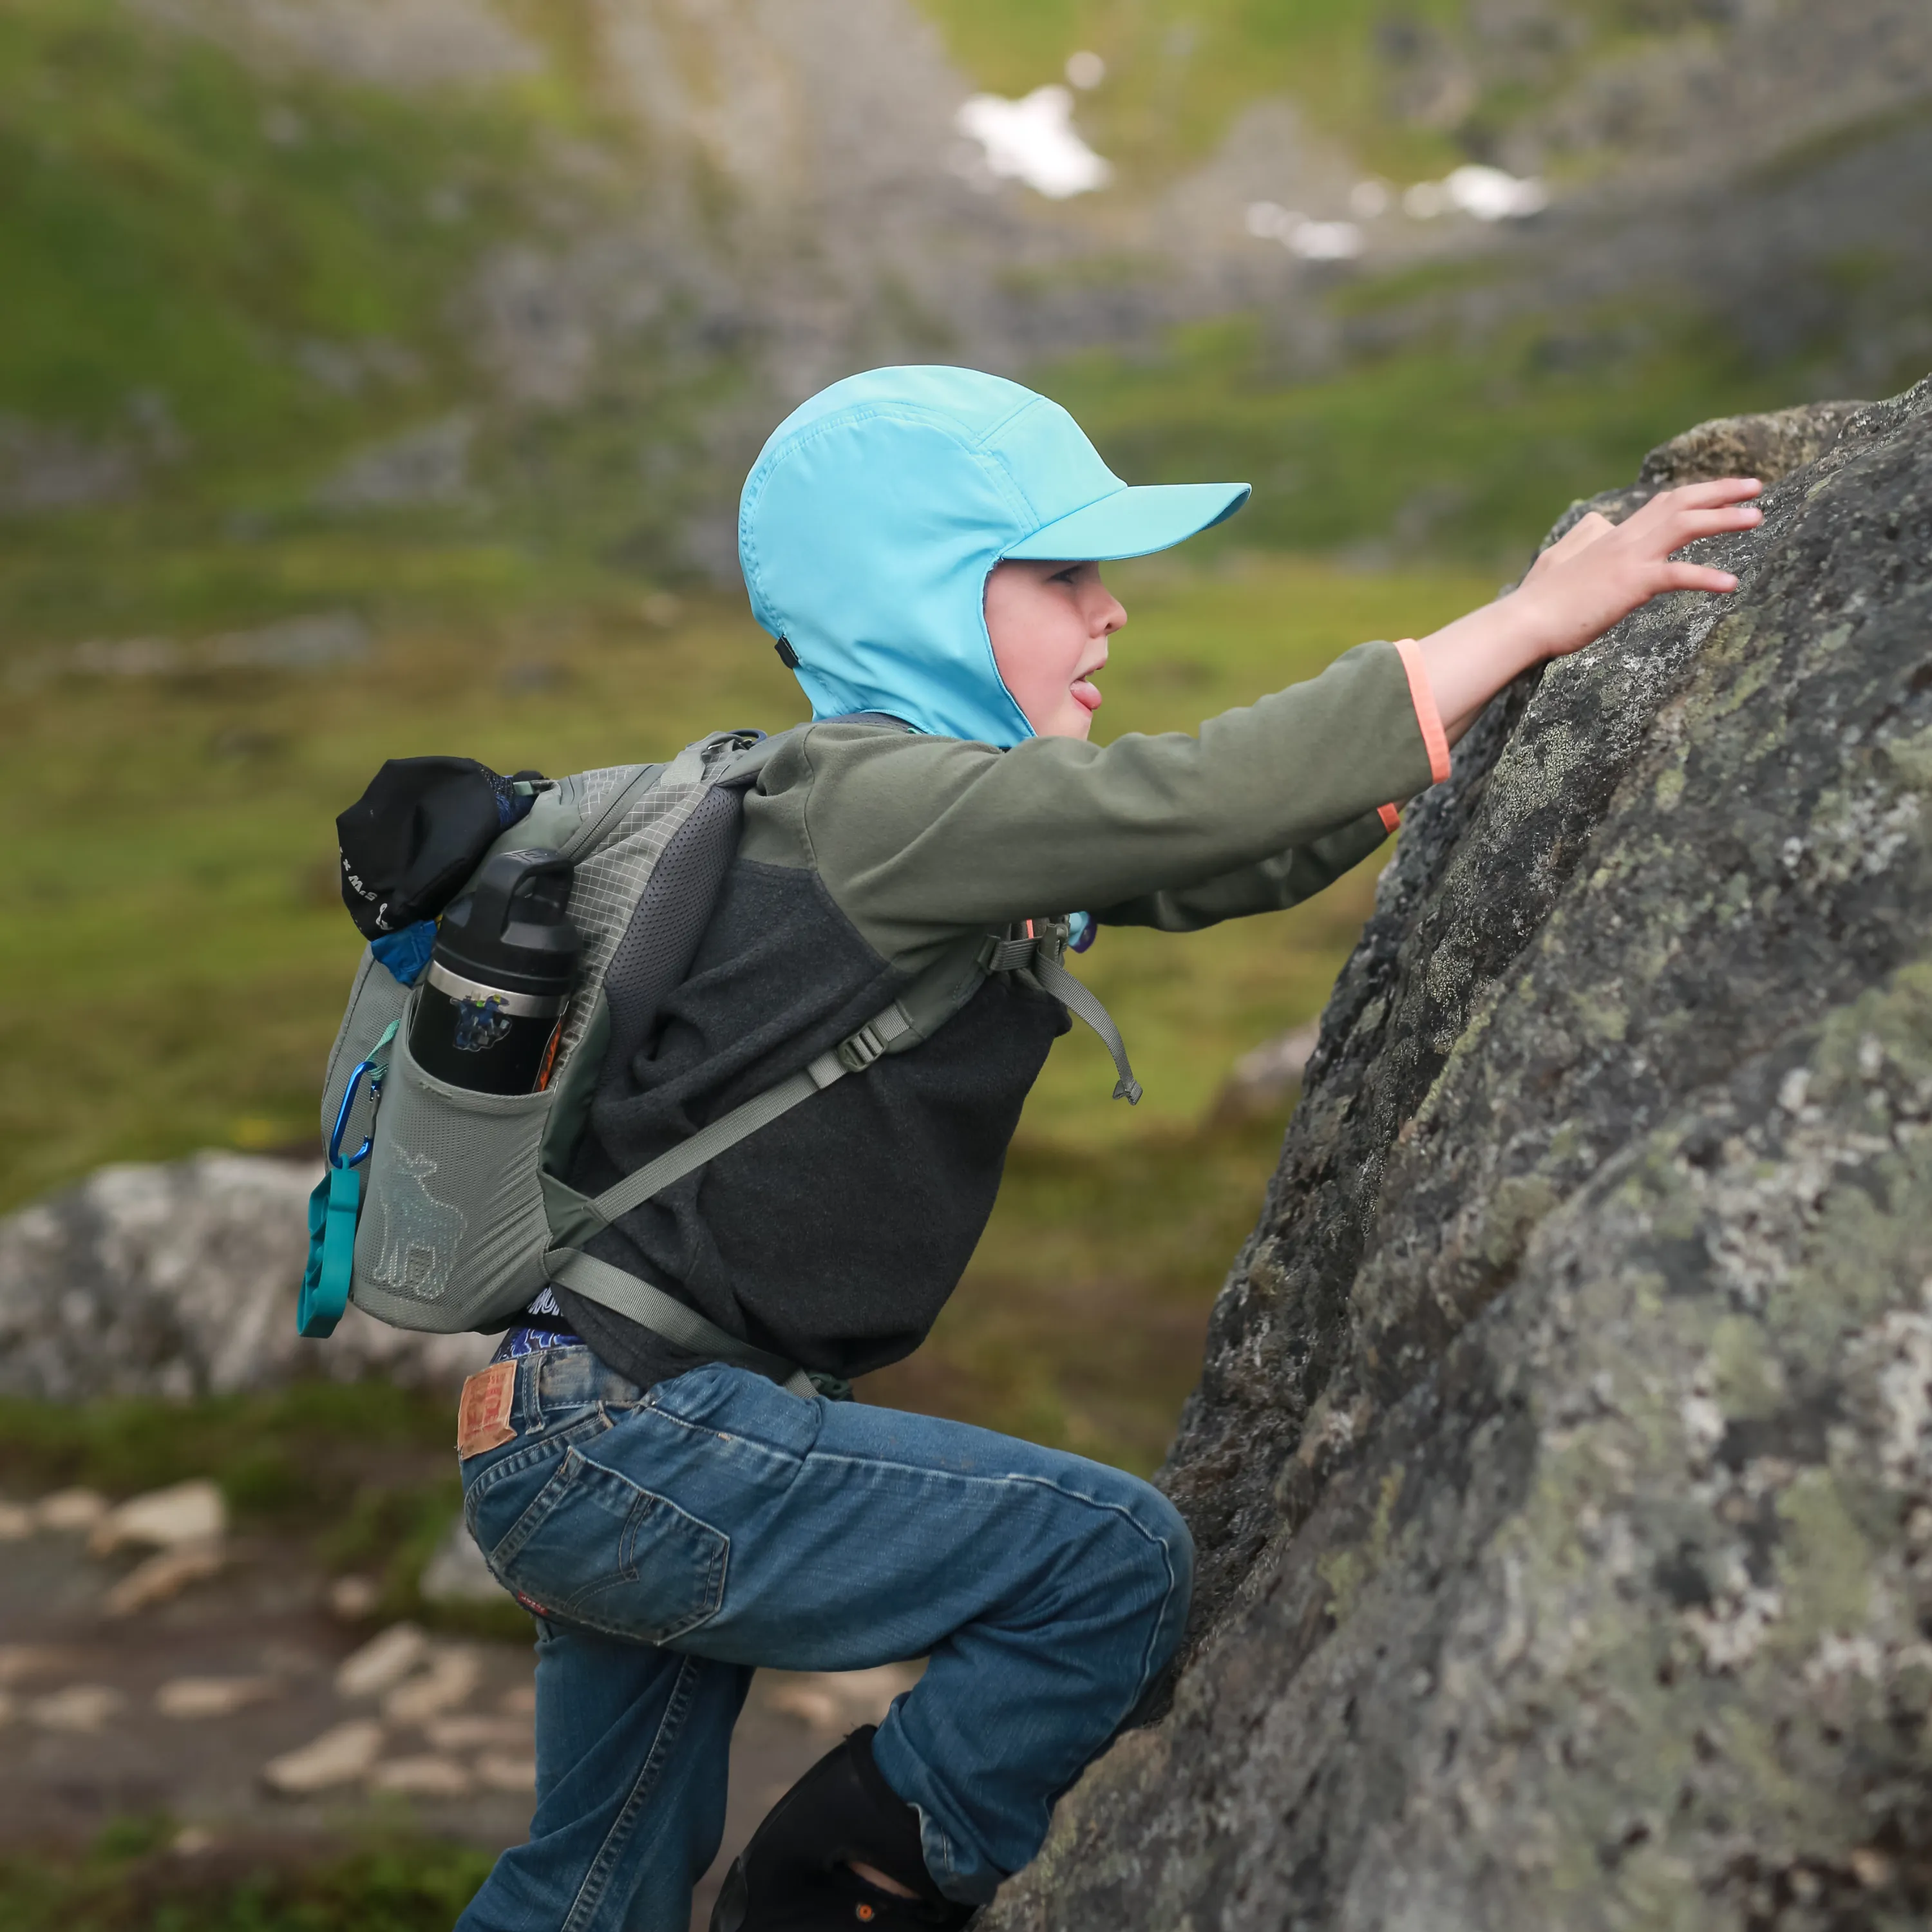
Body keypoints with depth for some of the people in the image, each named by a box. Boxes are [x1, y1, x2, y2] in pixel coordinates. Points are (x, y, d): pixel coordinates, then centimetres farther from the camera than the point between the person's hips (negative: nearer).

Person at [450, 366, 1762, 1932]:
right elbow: (1190, 799, -30)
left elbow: (1207, 871, 10)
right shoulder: (866, 800, -18)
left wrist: (1506, 688, 2)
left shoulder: (914, 808, 11)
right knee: (1118, 1565, -8)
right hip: (626, 1445, -10)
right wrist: (1526, 619, -23)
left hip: (603, 1443, 10)